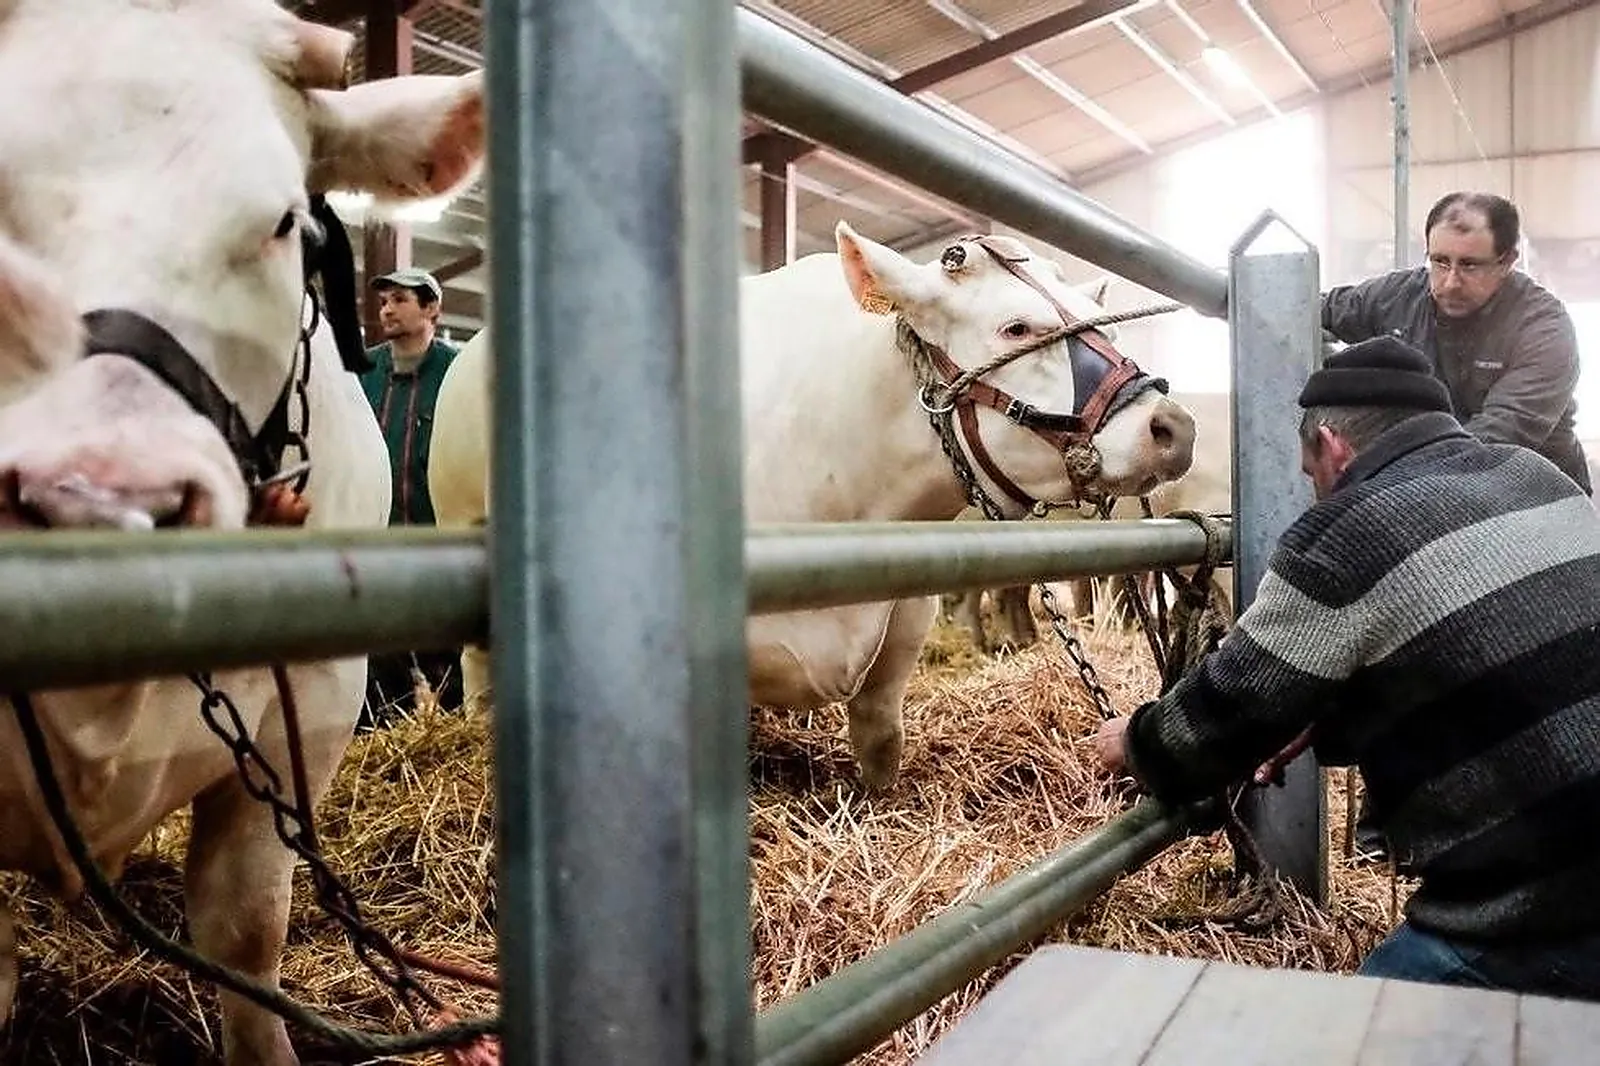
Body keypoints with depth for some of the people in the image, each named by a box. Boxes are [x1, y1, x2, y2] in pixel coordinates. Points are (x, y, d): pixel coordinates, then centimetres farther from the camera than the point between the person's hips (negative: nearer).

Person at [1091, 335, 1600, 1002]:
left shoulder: (1344, 538, -14)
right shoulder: (1541, 478, 9)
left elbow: (1226, 709, -5)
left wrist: (1135, 746, 15)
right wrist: (1322, 720, 22)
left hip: (1536, 932, -8)